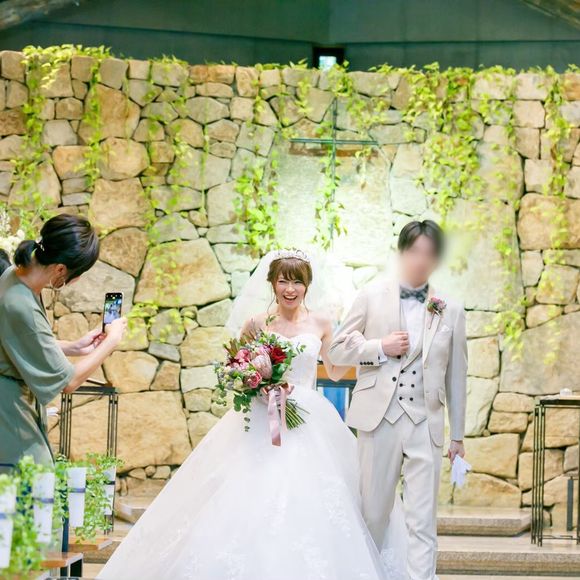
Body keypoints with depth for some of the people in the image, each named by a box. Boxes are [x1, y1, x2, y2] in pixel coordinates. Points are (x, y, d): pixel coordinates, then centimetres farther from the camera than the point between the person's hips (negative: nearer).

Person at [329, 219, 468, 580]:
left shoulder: (451, 311, 7)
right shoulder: (372, 297, 5)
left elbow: (456, 375, 10)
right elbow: (338, 349, 6)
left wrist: (458, 435, 12)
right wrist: (380, 347, -10)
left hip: (426, 425, 0)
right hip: (380, 418, 0)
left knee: (424, 523, -3)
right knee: (374, 513, 8)